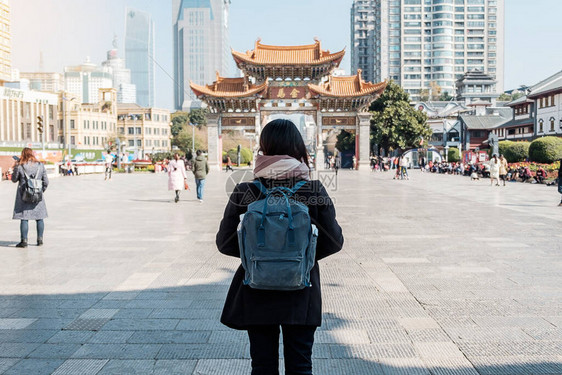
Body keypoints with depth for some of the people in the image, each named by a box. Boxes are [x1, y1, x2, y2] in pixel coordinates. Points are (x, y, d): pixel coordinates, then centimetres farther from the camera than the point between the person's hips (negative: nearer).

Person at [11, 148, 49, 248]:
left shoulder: (19, 166, -7)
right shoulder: (40, 166, 1)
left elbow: (14, 179, 5)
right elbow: (46, 181, 3)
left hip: (24, 195, -2)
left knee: (24, 218, 2)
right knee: (39, 218, 11)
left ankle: (24, 240, 2)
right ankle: (40, 239, 15)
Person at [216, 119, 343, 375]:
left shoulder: (244, 193, -11)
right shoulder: (314, 191, -11)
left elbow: (225, 243, -5)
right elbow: (334, 242, -6)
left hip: (256, 296, 0)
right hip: (300, 296, 0)